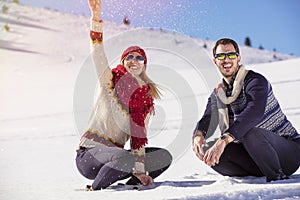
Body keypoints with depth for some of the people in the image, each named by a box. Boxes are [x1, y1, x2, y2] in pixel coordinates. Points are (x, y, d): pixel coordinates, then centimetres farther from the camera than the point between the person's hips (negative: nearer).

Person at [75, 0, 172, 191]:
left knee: (164, 157, -6)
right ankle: (95, 189, -10)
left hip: (114, 155, 5)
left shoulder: (146, 98, 8)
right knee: (125, 158, -34)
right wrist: (96, 17, -29)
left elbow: (139, 134, 2)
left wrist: (140, 170, -7)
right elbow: (98, 52, -17)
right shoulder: (110, 80, -2)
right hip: (89, 154, -5)